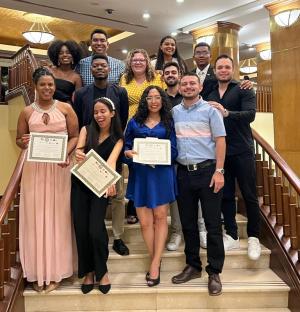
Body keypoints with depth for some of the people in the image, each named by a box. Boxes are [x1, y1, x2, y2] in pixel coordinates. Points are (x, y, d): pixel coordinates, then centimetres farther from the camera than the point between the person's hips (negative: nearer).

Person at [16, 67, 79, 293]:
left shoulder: (65, 108, 4)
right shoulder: (27, 112, 7)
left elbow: (75, 136, 2)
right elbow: (18, 140, 11)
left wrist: (66, 153, -16)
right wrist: (23, 142, -12)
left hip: (59, 167, -1)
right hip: (34, 169, 1)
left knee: (57, 216, 4)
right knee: (35, 217, 4)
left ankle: (55, 272, 16)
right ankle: (38, 272, 16)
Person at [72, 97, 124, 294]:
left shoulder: (117, 138, -1)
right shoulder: (87, 130, 3)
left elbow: (112, 160, -18)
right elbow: (79, 151, -11)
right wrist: (78, 155, -37)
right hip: (80, 183, 2)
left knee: (96, 229, -11)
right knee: (81, 229, 3)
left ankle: (102, 271, 14)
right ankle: (88, 271, 24)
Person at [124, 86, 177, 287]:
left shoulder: (168, 123, 8)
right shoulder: (134, 122, 11)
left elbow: (174, 150, 2)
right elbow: (126, 147, 10)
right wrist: (128, 153, -12)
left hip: (162, 173, -1)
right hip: (140, 174, 1)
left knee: (160, 217, -1)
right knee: (145, 221, 0)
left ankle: (155, 263, 6)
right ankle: (156, 263, 14)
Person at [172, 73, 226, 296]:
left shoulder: (210, 110, 0)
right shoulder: (173, 112, 11)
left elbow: (220, 141, -5)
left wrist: (219, 171, -13)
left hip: (207, 171, -4)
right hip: (183, 172, 4)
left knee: (213, 223, 1)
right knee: (188, 222, 11)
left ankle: (214, 272, 14)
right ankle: (193, 266, 27)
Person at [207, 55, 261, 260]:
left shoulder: (243, 90, -1)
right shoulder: (210, 96, 13)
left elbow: (250, 114, -17)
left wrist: (226, 113, -33)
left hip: (242, 150, -4)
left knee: (249, 195, 2)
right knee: (226, 195, 9)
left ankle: (254, 237, 17)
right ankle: (232, 237, 22)